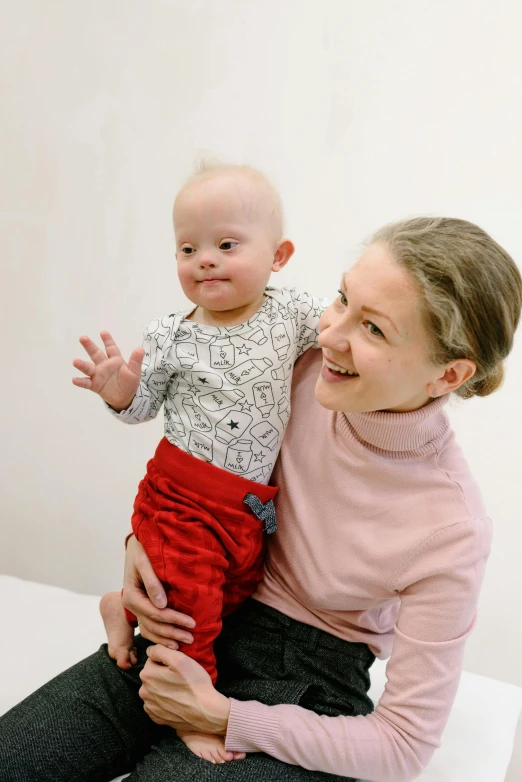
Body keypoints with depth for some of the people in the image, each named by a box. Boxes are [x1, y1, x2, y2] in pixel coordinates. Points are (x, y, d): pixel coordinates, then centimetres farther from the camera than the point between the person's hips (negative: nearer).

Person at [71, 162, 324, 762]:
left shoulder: (292, 315, -5)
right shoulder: (170, 336, -8)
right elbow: (143, 408, 1)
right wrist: (120, 392, -20)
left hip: (254, 508, 4)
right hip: (180, 498, -3)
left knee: (233, 595, 17)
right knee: (190, 606, -2)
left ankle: (129, 609, 37)